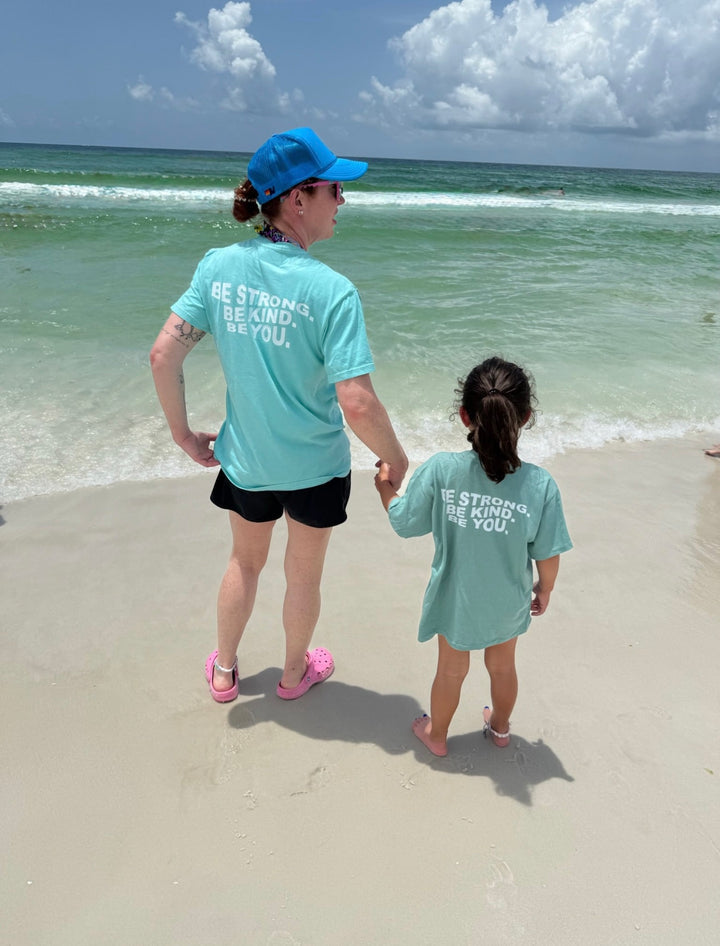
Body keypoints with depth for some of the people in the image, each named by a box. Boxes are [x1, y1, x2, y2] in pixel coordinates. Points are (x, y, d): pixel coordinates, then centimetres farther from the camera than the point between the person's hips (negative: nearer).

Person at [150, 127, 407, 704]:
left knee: (245, 562, 28)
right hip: (315, 465, -4)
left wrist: (184, 434, 3)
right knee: (304, 574, 22)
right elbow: (358, 404, -28)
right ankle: (296, 672, 47)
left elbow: (163, 355, -10)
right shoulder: (330, 290, -24)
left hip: (244, 459, 4)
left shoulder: (219, 265, -10)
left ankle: (224, 672, 48)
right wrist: (395, 460, -11)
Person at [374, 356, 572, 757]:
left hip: (455, 600, -1)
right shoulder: (541, 484, -24)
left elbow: (403, 522, -13)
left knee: (452, 670, 23)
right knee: (503, 666, 28)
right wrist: (545, 589, 8)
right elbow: (548, 555, -14)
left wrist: (385, 485, 6)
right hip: (508, 603, 1)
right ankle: (500, 727, 55)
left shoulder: (441, 470, -26)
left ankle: (437, 734, 48)